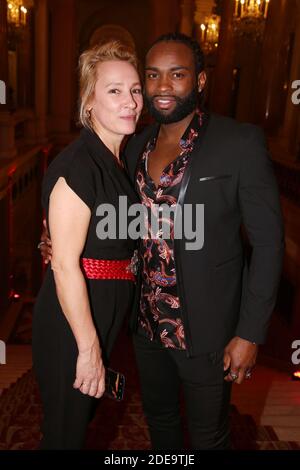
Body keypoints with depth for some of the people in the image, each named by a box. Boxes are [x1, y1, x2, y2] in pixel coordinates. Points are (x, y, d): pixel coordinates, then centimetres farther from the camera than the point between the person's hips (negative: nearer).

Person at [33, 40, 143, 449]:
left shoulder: (113, 162, 7)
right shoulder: (78, 164, -22)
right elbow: (65, 265, -24)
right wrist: (89, 347, -20)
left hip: (103, 315, 8)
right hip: (72, 323, -8)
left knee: (85, 414, 27)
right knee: (66, 428, 14)